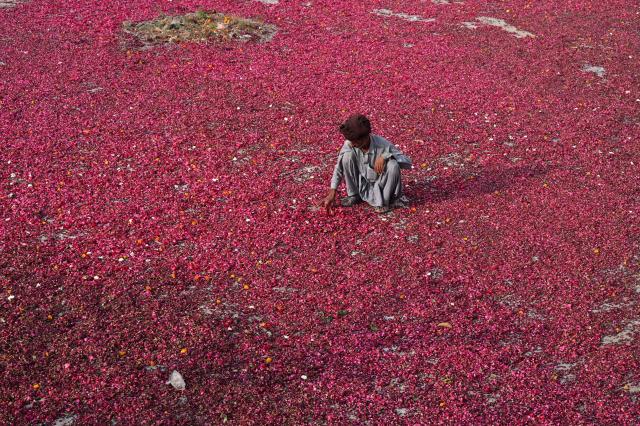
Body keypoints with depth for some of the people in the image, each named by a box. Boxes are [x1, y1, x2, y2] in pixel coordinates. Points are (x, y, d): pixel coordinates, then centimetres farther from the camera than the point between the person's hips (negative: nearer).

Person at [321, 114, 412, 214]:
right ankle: (353, 195, -1)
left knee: (393, 165, -32)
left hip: (380, 185, -2)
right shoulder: (349, 144, -18)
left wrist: (385, 156, -37)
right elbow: (339, 168, -8)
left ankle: (385, 201, -9)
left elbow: (408, 162, -22)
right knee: (347, 156, -21)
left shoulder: (382, 145, -25)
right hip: (362, 187, 2)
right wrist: (332, 193, -15)